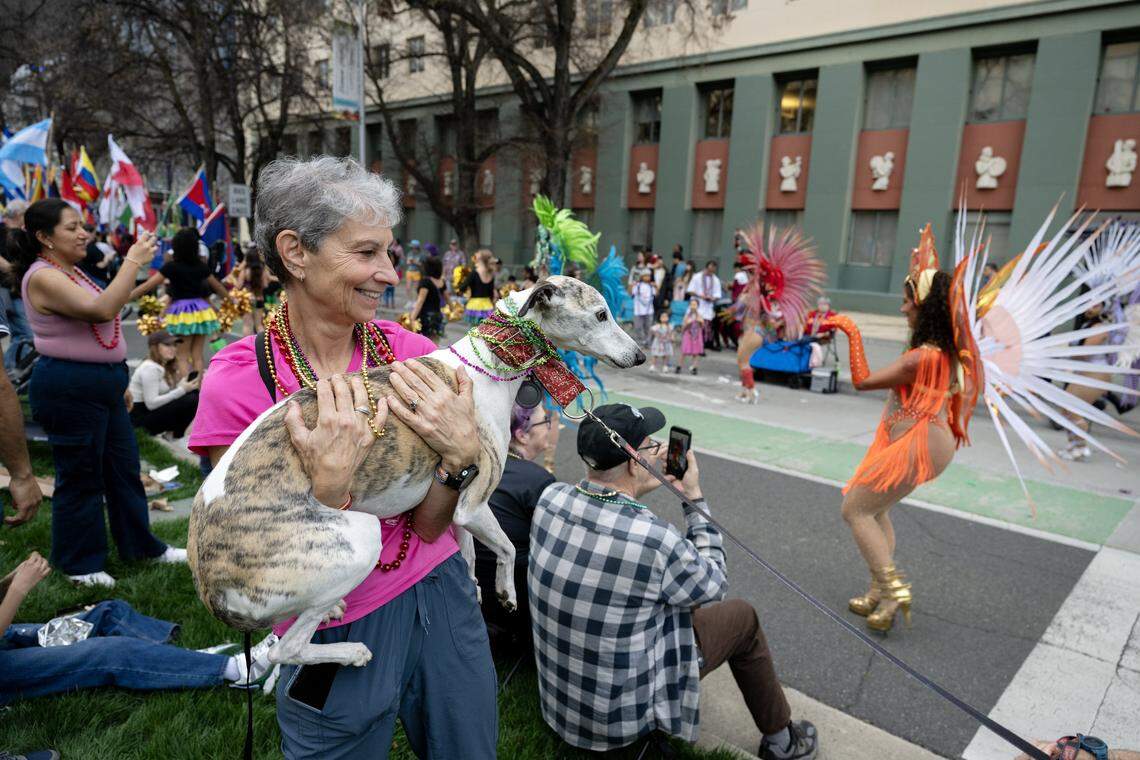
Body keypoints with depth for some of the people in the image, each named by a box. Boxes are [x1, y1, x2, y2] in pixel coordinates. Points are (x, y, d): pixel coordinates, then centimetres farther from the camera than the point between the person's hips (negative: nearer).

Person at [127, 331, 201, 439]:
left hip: (152, 411, 9)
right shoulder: (149, 368, -17)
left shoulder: (167, 367, 12)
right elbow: (151, 403, -23)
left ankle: (171, 432, 2)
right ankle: (174, 436, -5)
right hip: (140, 416, -9)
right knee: (190, 401, -23)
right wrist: (182, 390, -23)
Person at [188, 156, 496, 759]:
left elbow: (428, 526, -8)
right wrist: (331, 484, -31)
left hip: (440, 596, 3)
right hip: (333, 635, -3)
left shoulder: (413, 354, -9)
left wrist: (460, 453, -26)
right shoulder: (236, 384, -16)